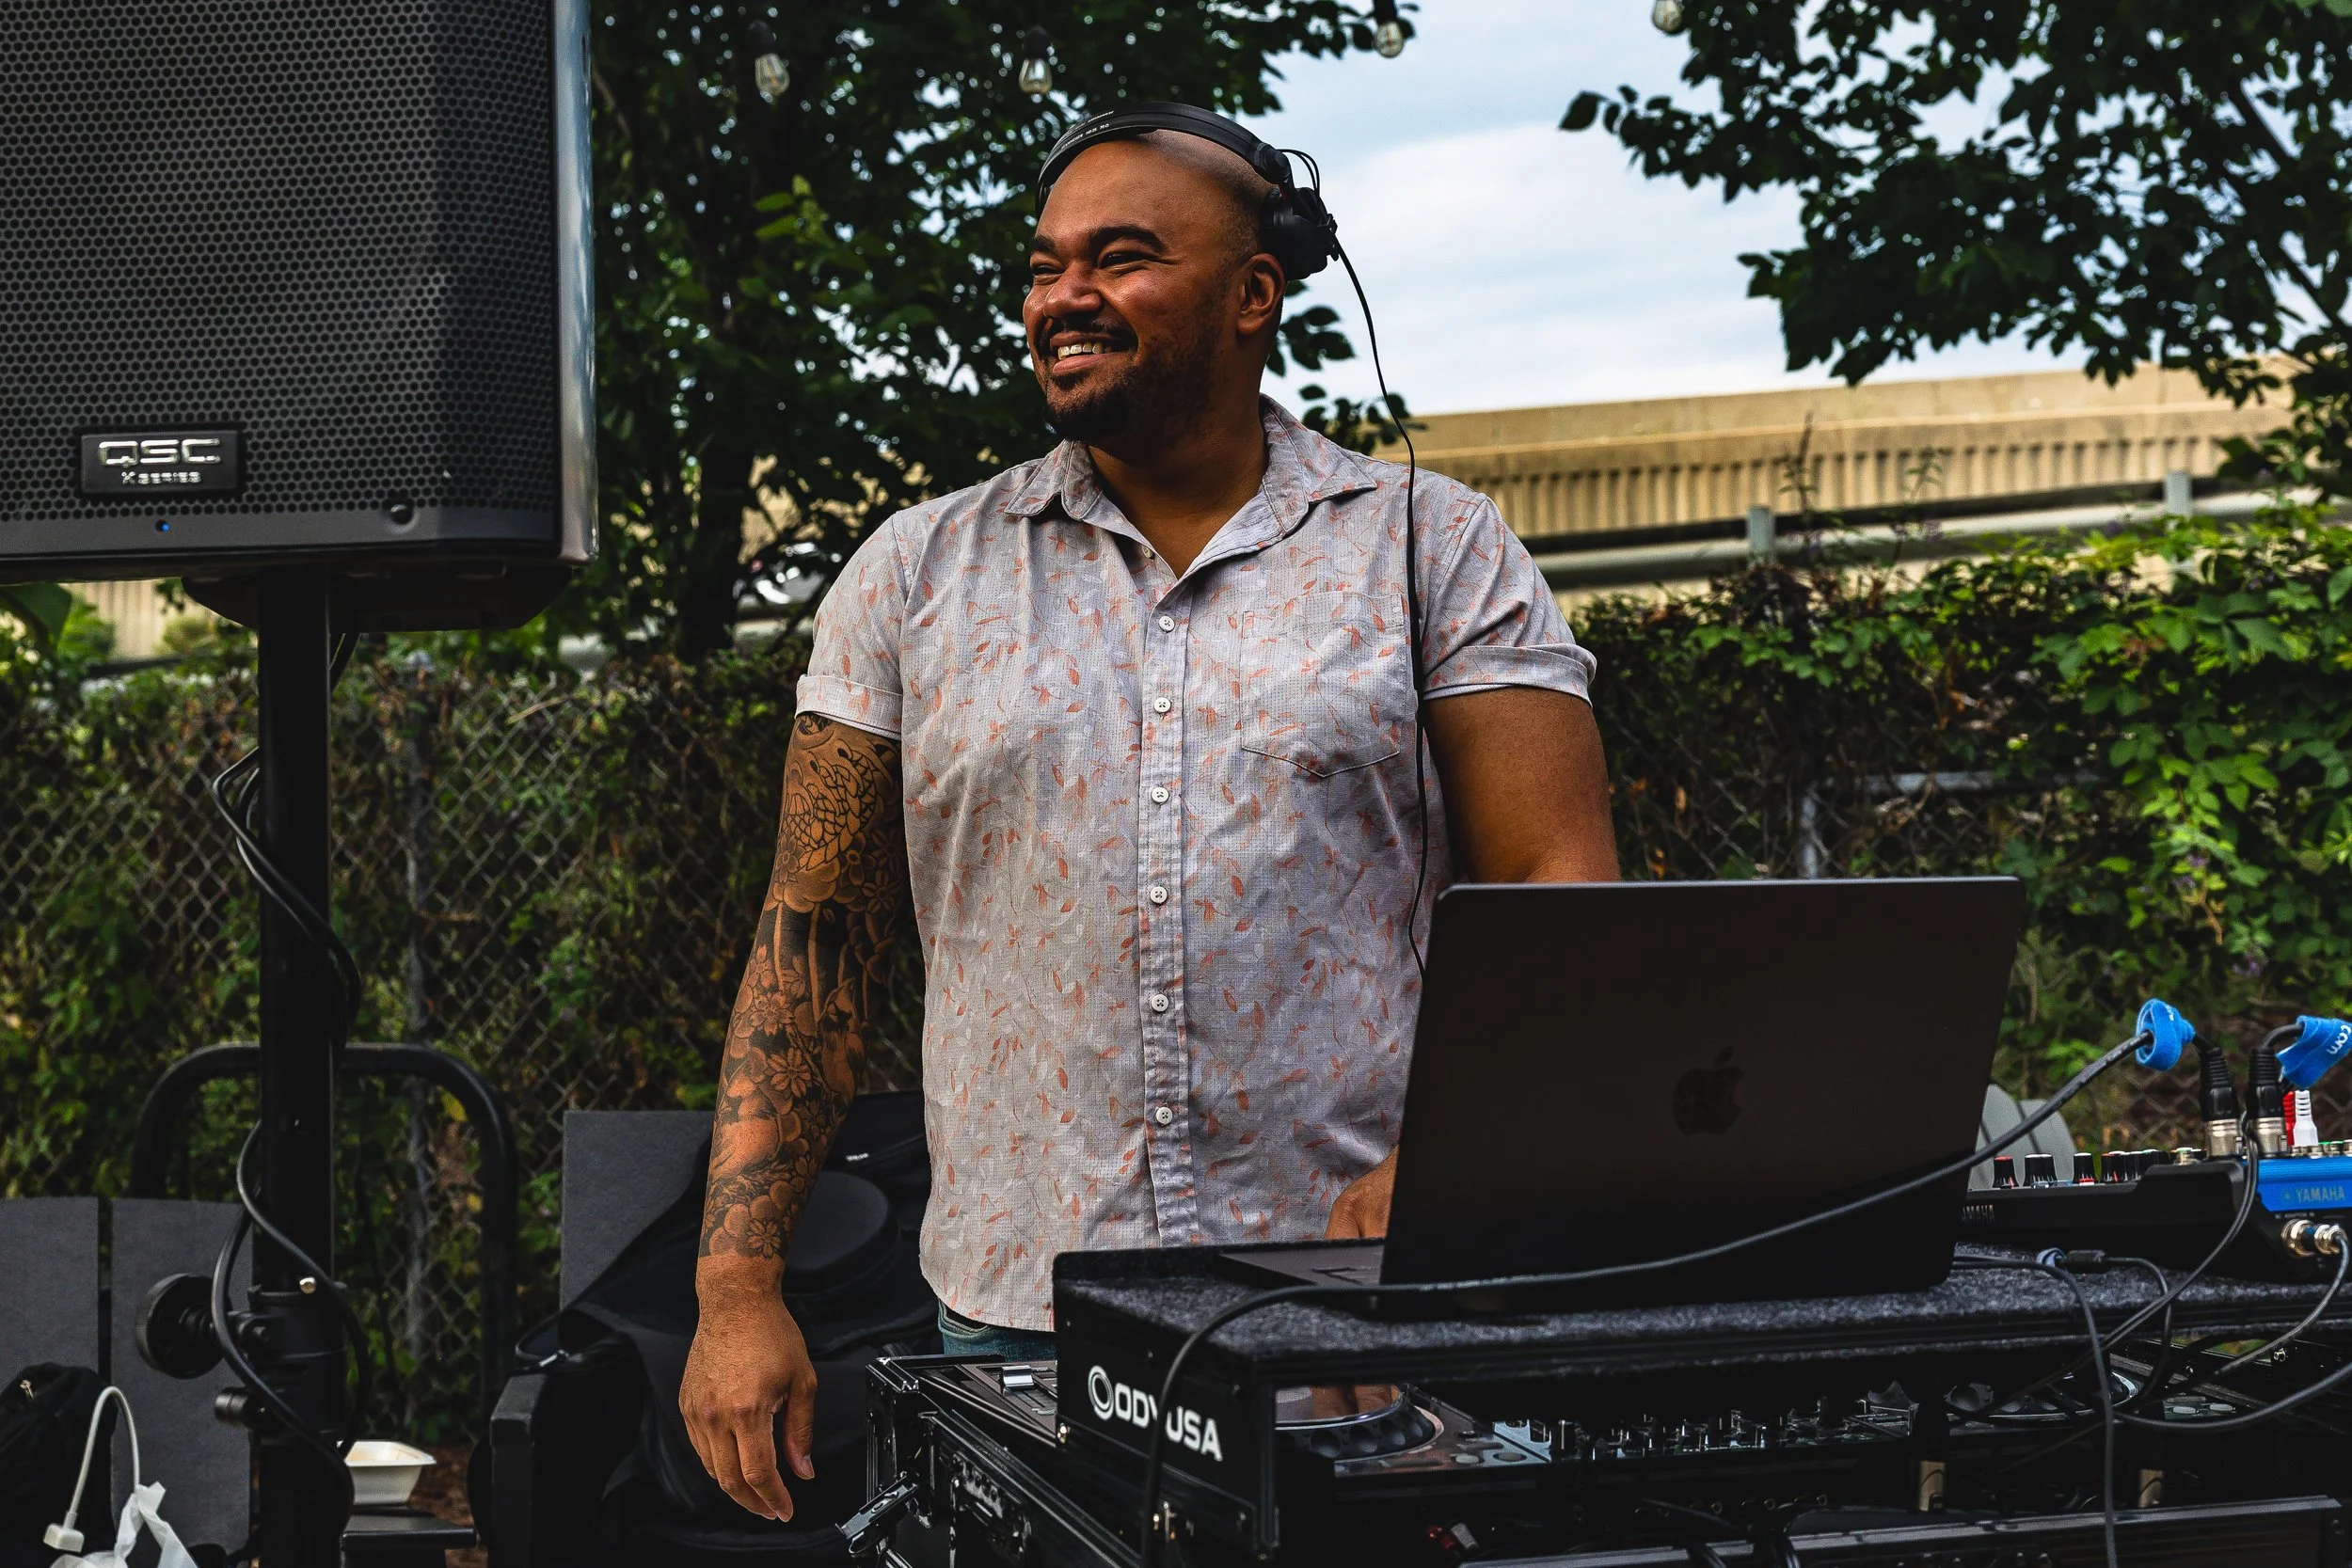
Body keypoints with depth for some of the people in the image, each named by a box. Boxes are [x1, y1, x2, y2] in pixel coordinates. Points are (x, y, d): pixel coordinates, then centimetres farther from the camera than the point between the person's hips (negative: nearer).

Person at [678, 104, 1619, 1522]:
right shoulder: (916, 577, 8)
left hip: (1361, 1309, -1)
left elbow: (1564, 897, -3)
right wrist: (740, 1292, 0)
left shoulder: (1435, 550, 4)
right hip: (1014, 1318, 2)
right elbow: (818, 937, 8)